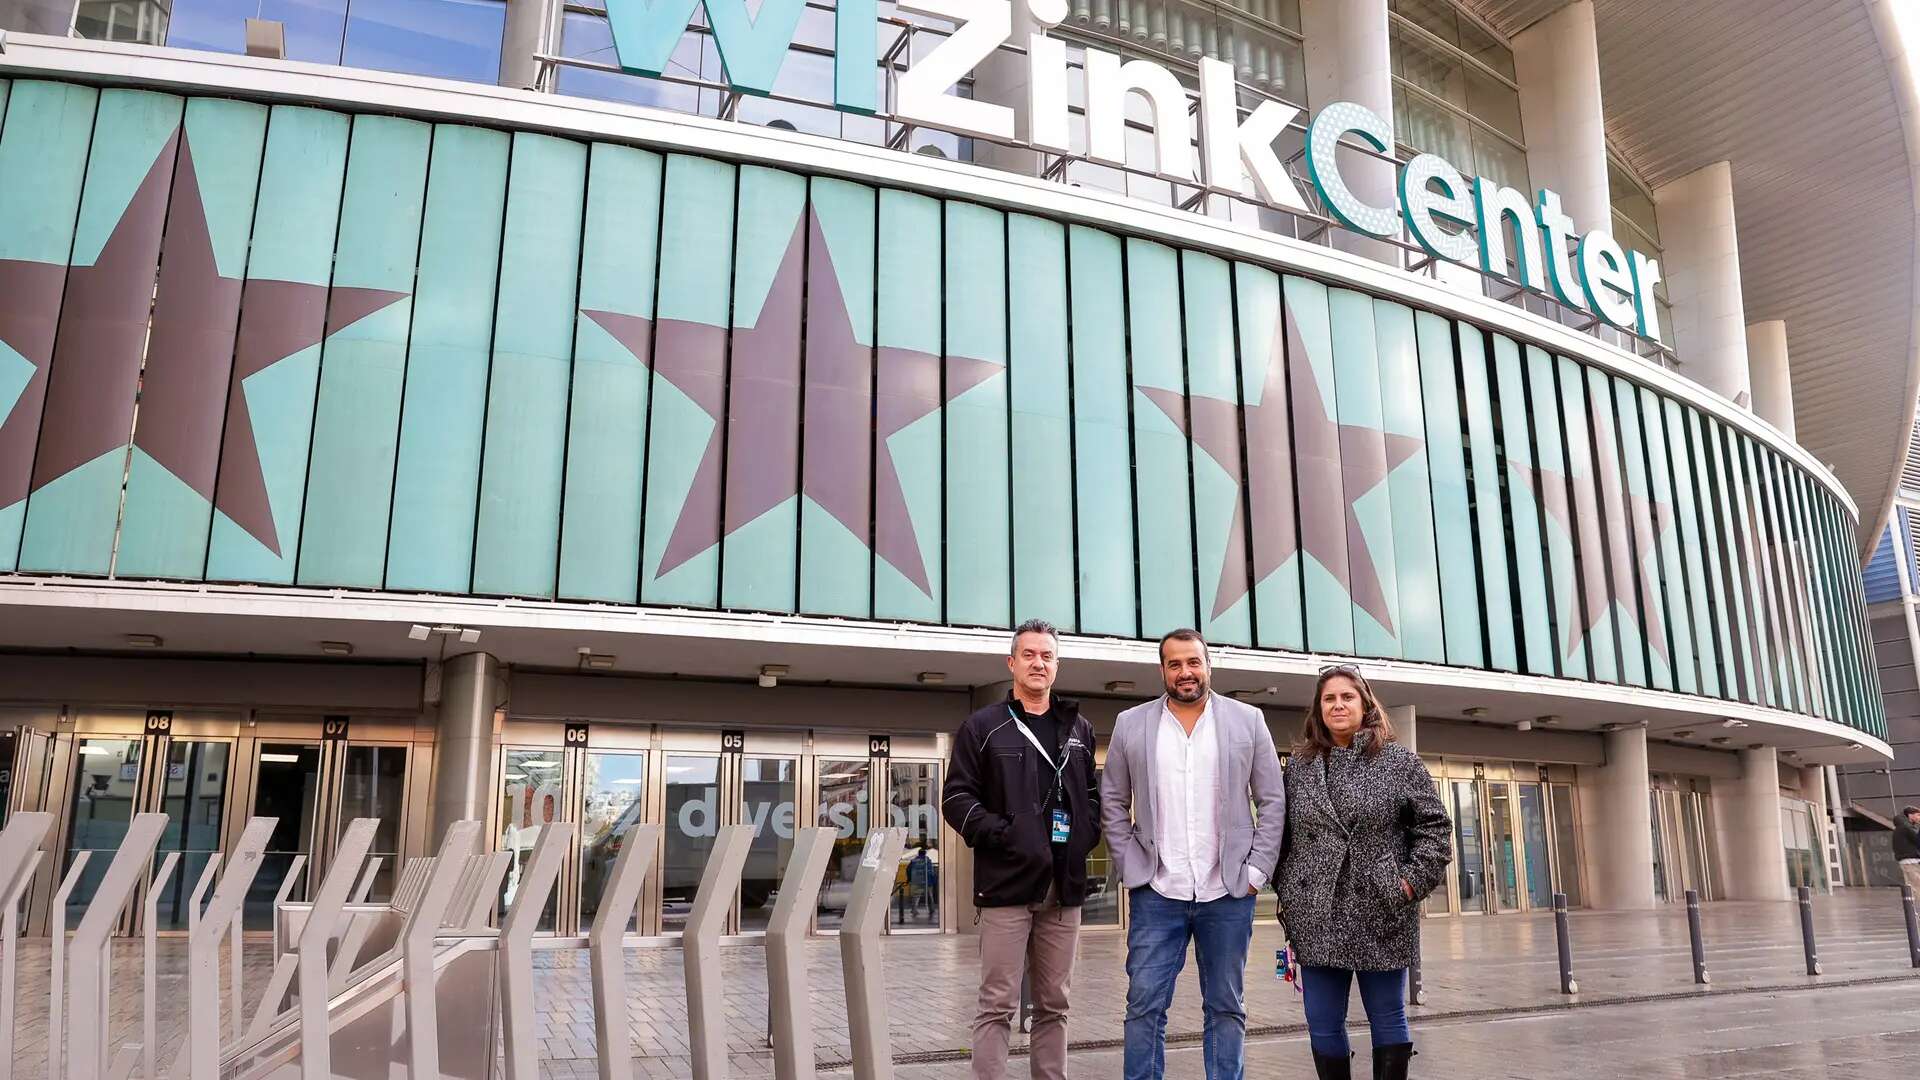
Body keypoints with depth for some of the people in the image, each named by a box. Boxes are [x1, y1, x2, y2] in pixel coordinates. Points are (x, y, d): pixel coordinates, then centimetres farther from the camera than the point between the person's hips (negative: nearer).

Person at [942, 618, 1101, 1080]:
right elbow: (957, 798, -2)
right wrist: (1001, 836, -14)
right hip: (1006, 883, -4)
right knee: (998, 1004, -3)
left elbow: (1093, 796, 21)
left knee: (1054, 1005, 11)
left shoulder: (1080, 730, 15)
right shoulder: (983, 727, 2)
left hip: (1064, 886, 4)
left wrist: (1086, 836, 2)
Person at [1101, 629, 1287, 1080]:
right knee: (1144, 1006, 0)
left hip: (1228, 893, 0)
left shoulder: (1248, 720, 3)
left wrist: (1256, 870, -2)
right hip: (1157, 893, 0)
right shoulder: (1130, 724, 4)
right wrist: (1131, 869, 0)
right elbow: (1113, 802, 7)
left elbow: (1272, 801, 4)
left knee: (1226, 1008, 10)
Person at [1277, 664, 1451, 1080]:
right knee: (1323, 1025, 6)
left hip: (1382, 915, -2)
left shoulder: (1399, 761, 2)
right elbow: (1283, 834, 11)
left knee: (1388, 1019, 9)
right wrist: (1287, 896, 5)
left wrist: (1414, 880, -9)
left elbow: (1433, 825, 1)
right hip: (1317, 917, 2)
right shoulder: (1299, 765, 9)